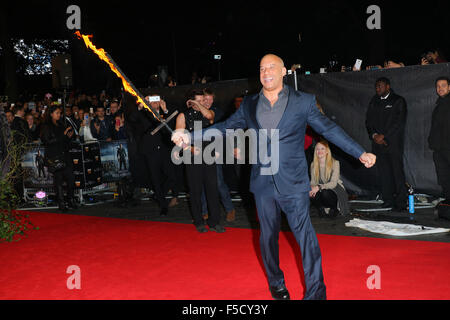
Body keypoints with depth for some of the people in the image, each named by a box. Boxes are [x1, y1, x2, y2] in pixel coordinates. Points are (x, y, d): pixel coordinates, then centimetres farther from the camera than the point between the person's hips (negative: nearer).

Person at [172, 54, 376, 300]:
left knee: (304, 234, -6)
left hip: (293, 182, -3)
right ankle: (276, 284, 33)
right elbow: (225, 127, 10)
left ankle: (315, 291, 8)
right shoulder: (249, 104, 9)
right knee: (268, 235, 13)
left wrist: (360, 153, 0)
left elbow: (329, 129, 3)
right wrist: (190, 137, 1)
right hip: (262, 183, 3)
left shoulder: (303, 101, 0)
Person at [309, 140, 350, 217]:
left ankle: (335, 208, -4)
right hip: (321, 190, 3)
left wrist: (319, 187, -35)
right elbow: (313, 182, -2)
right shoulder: (313, 165, 1)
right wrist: (312, 188, -27)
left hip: (336, 191, -3)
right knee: (312, 194, -29)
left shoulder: (335, 163, -13)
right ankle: (324, 208, -1)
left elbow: (333, 183, -20)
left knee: (325, 193, -36)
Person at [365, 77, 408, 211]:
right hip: (378, 143, 4)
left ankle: (401, 202, -4)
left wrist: (383, 136, -11)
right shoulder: (374, 102, 18)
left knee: (397, 171, -7)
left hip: (393, 142, -4)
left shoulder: (398, 101, 2)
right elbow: (368, 120, 14)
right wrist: (374, 135, -4)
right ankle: (388, 200, 9)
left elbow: (400, 122, -6)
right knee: (383, 172, 3)